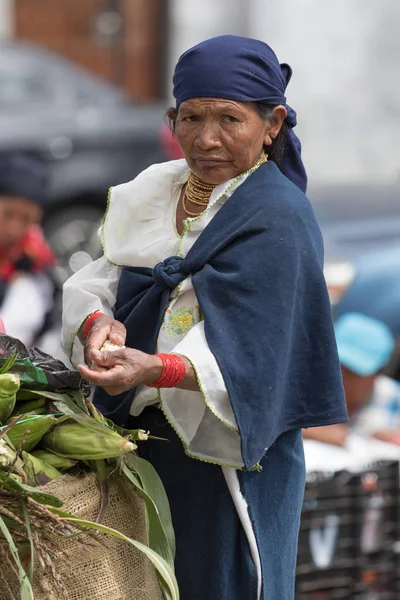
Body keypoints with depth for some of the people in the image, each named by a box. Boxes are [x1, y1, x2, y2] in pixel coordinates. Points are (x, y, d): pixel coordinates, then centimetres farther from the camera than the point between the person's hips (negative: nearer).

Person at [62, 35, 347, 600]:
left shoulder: (277, 220, -14)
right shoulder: (153, 191, 8)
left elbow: (246, 355, -23)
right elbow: (98, 277, 4)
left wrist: (156, 369, -39)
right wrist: (98, 322, -19)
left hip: (225, 454, -6)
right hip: (139, 433, 6)